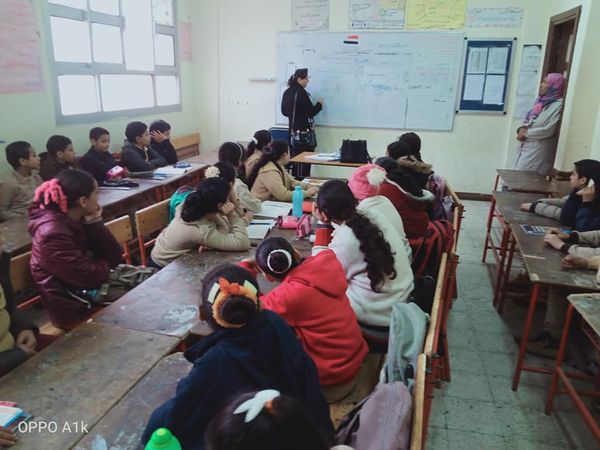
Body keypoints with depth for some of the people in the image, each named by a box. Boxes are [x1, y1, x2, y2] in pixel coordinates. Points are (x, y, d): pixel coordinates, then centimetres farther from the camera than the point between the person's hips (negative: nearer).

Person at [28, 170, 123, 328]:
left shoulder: (77, 221, 2)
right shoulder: (54, 234, -24)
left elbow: (114, 257, -2)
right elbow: (92, 277, -26)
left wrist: (95, 222, -10)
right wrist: (105, 264, -5)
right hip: (75, 309, -8)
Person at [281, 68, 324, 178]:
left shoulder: (287, 92, 10)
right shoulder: (301, 93, -14)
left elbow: (284, 111, 18)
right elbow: (311, 112, -13)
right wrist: (319, 104, 5)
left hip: (292, 129, 9)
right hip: (304, 131, -9)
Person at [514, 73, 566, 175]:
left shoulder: (558, 105, -12)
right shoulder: (541, 101, 14)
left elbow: (549, 130, -19)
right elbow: (526, 119, 16)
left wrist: (526, 133, -11)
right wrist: (521, 128, -6)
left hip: (537, 152, -8)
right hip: (525, 148, 8)